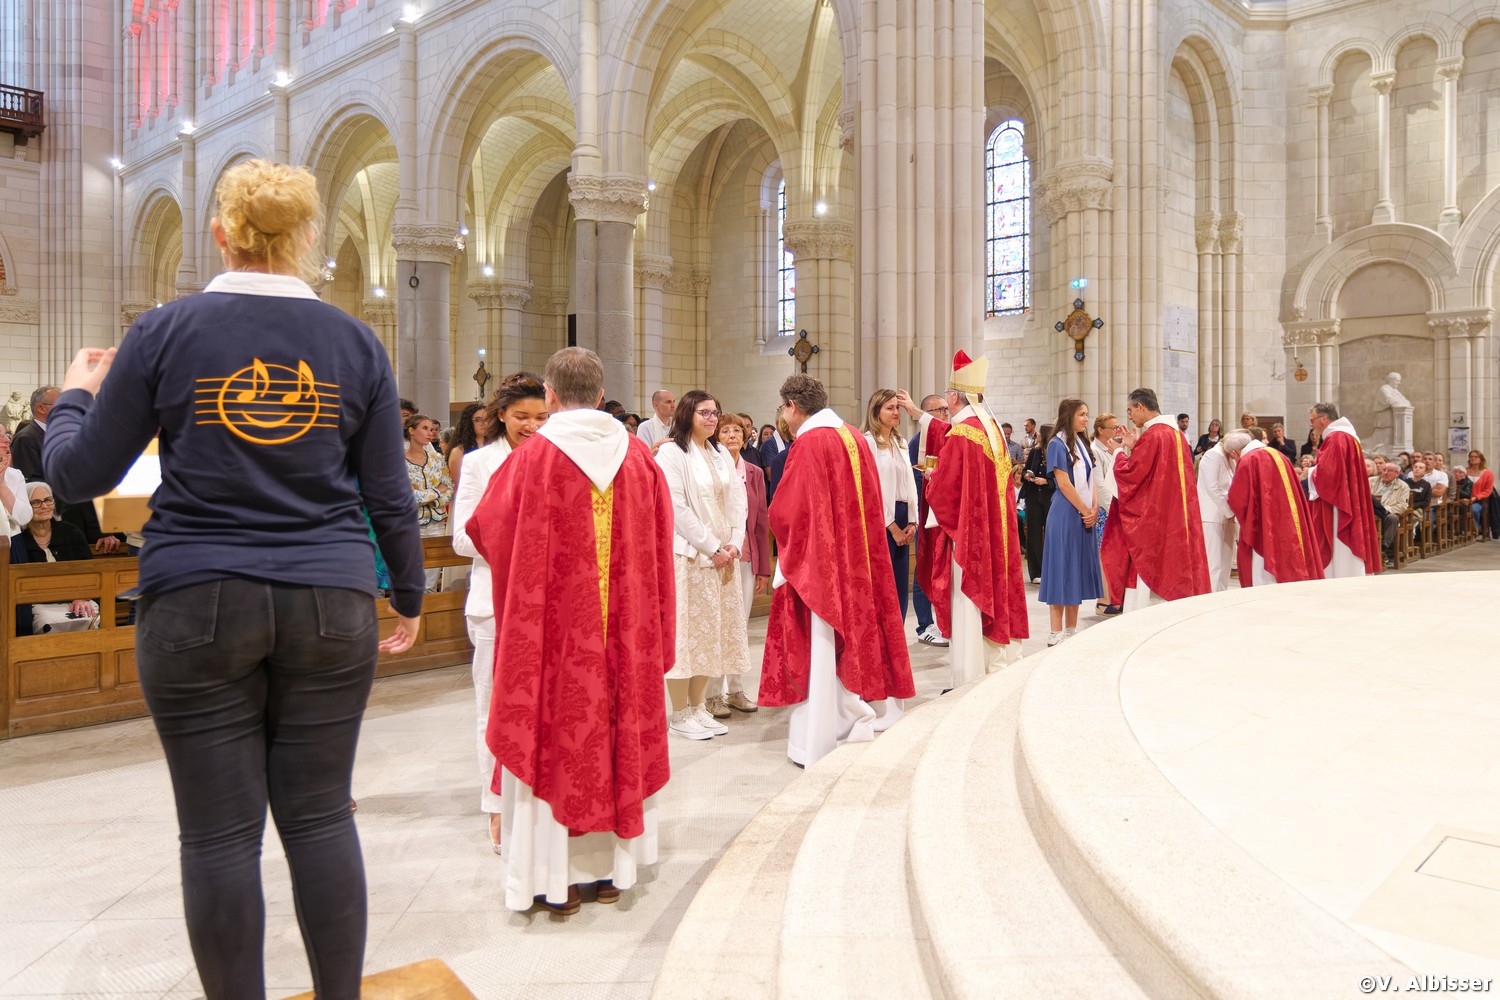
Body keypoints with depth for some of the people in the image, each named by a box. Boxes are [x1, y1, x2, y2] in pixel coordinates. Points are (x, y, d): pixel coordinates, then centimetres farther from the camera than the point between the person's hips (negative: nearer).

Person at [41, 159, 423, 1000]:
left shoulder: (164, 333, 0)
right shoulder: (355, 343, 2)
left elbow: (79, 474, 6)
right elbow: (390, 497, 3)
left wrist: (75, 395, 25)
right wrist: (410, 597, 16)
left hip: (197, 605, -1)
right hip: (329, 603, 1)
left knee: (221, 831, 9)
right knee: (321, 814, 11)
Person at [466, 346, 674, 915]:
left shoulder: (531, 459, -10)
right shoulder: (638, 456, 1)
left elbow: (483, 529, 2)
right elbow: (659, 542, 8)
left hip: (553, 625, -3)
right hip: (626, 628, 4)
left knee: (554, 733, 7)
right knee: (621, 729, 13)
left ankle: (557, 877, 16)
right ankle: (611, 870, 25)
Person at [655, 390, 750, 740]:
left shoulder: (720, 454, 14)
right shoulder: (671, 452, -8)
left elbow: (737, 500, 11)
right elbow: (676, 508, -15)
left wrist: (734, 543, -3)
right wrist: (712, 547, -14)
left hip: (722, 556, 7)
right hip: (687, 554, -7)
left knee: (712, 630, 9)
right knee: (686, 630, -3)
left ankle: (698, 707, 19)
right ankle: (680, 714, 7)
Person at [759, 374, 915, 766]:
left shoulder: (808, 444, -14)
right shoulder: (856, 438, 8)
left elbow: (787, 511, -15)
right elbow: (871, 505, 13)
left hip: (819, 561, -7)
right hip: (858, 558, 8)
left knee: (821, 647, 0)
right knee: (856, 634, 15)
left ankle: (820, 742, 8)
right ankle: (857, 726, 25)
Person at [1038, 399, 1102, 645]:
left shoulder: (1082, 443, 14)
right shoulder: (1057, 444, -9)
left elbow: (1090, 479, 14)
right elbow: (1064, 484, -14)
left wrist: (1094, 508, -1)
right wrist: (1086, 511, -11)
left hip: (1085, 515, 8)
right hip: (1066, 514, -8)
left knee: (1078, 569, 9)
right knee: (1062, 568, -5)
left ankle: (1071, 631, 16)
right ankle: (1056, 634, 0)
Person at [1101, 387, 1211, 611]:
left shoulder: (1151, 435, -15)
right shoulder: (1176, 434, 12)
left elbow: (1131, 473, -16)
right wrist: (1132, 447, 18)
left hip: (1152, 520, -9)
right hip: (1176, 520, 9)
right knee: (1172, 578, 12)